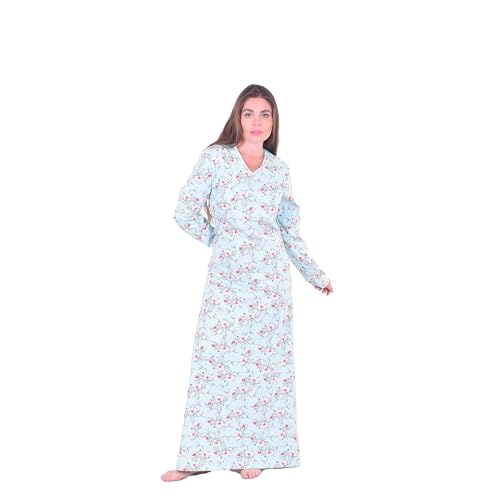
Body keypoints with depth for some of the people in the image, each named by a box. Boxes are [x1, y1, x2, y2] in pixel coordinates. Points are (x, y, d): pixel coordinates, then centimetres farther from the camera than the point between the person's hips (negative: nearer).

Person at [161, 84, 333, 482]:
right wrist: (220, 239, 4)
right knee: (216, 359, -2)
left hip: (271, 277, 3)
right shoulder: (214, 157, -1)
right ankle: (201, 455, 5)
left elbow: (291, 231, 14)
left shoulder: (279, 169, 8)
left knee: (265, 362, 4)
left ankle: (253, 452, 14)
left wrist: (317, 275, 18)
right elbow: (186, 213, -3)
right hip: (226, 275, -2)